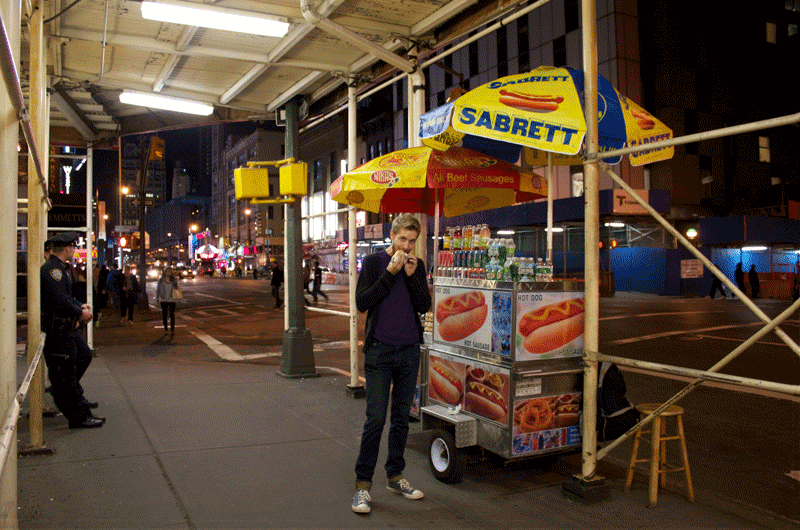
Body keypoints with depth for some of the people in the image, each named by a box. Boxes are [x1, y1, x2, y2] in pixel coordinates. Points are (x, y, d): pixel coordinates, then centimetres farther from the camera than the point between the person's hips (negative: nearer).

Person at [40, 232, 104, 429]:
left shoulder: (59, 268, 15)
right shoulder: (52, 269, -19)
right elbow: (60, 301, -26)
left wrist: (81, 306, 7)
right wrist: (80, 313, -13)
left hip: (67, 328, 11)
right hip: (58, 329, -11)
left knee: (84, 355, 23)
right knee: (66, 372, -3)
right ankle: (79, 416, 3)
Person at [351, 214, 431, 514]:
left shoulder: (417, 266, 9)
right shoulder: (374, 262, -1)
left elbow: (424, 306, 2)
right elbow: (362, 303, -11)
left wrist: (412, 275, -10)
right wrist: (390, 272, -16)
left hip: (409, 351, 4)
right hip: (379, 351, -4)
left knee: (401, 417, 12)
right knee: (375, 419, -5)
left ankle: (395, 476, 26)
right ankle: (362, 484, 6)